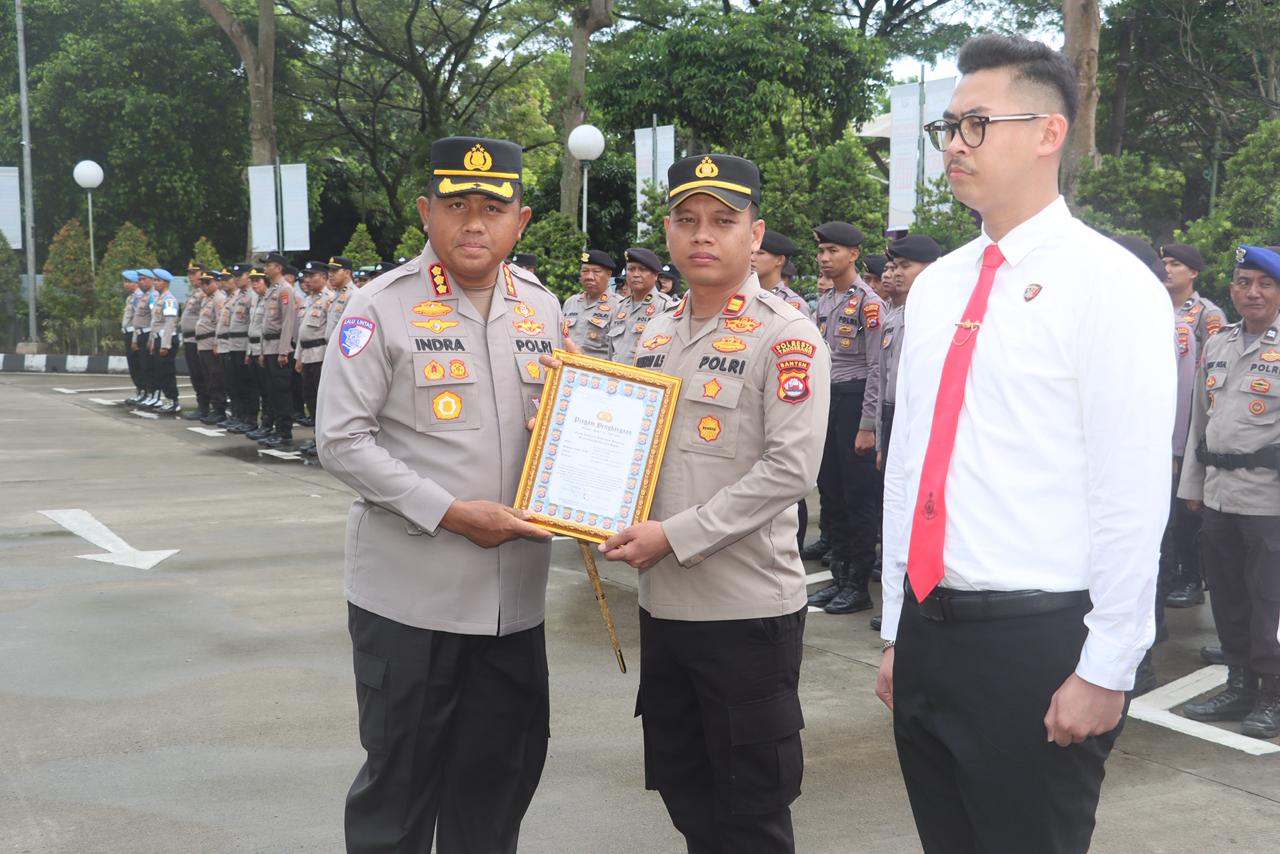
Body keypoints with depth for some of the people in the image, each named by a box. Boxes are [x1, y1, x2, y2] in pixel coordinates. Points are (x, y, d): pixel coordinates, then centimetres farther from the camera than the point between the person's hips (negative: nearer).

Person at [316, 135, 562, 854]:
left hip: (516, 593, 5)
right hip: (411, 594, -4)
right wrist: (450, 512, -18)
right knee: (401, 773, 8)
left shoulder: (542, 307, 7)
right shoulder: (381, 308, -8)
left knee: (503, 769, 15)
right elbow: (342, 442, -12)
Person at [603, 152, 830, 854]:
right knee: (684, 795, 18)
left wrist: (676, 536, -20)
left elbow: (790, 468, -18)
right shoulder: (658, 335, 11)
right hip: (662, 603, 7)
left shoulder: (786, 336, -10)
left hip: (748, 610, -6)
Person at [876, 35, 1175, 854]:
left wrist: (1106, 670, -13)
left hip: (1036, 642, -6)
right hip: (928, 632, 6)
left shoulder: (1108, 283, -10)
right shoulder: (935, 286, 9)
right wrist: (899, 629, 13)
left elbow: (1132, 494, -13)